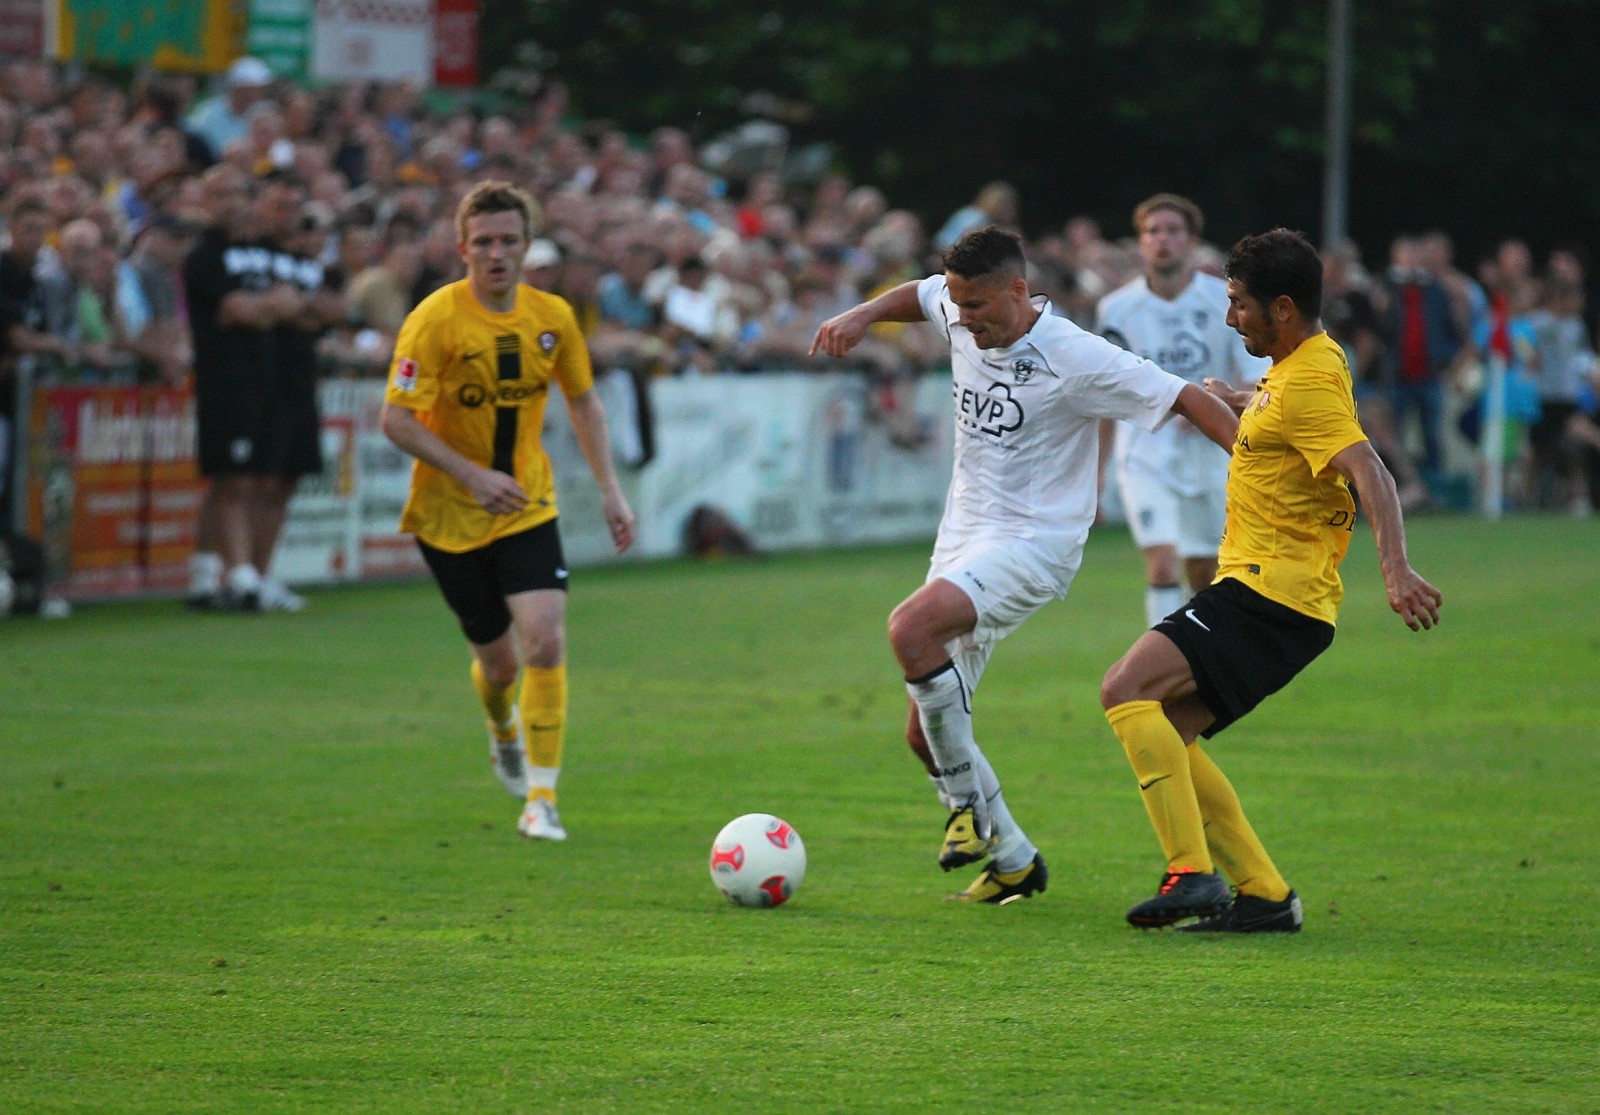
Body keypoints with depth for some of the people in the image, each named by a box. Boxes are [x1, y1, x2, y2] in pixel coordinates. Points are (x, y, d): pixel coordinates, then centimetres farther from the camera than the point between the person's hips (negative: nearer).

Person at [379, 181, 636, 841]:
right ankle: (504, 731, 42)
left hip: (527, 507, 3)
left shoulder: (552, 317, -3)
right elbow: (397, 418, -18)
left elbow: (582, 400, 13)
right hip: (450, 515, -2)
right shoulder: (436, 320, -17)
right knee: (499, 661, 4)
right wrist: (473, 476, -26)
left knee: (546, 641, -17)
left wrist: (609, 488, 5)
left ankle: (541, 799, -9)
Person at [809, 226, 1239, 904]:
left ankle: (970, 804, -17)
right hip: (963, 535, 8)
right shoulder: (961, 319, 2)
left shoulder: (1076, 358, -18)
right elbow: (918, 295, 26)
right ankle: (1013, 861, 21)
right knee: (925, 732, 4)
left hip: (1033, 544, -8)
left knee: (911, 629, -33)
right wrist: (862, 316, 8)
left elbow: (1189, 400, -15)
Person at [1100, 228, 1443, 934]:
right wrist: (1238, 402, 51)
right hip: (1265, 591, 10)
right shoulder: (1302, 364, 15)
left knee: (1127, 690, -21)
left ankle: (1193, 873, -25)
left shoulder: (1309, 383, -16)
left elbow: (1369, 471, -31)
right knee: (1163, 733, 8)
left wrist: (1396, 569, -44)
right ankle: (1263, 895, 6)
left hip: (1272, 593, -10)